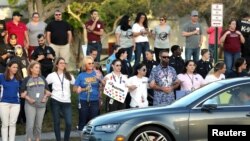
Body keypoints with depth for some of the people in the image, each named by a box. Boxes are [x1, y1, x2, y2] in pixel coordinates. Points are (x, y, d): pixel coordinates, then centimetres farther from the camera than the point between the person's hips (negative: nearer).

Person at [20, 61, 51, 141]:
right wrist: (28, 98, -15)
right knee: (30, 125, -11)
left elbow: (47, 91, 18)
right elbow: (23, 94, 1)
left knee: (38, 125, 9)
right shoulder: (26, 80, 2)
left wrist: (45, 97, -1)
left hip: (41, 105, 4)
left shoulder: (42, 79, 12)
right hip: (30, 105, -4)